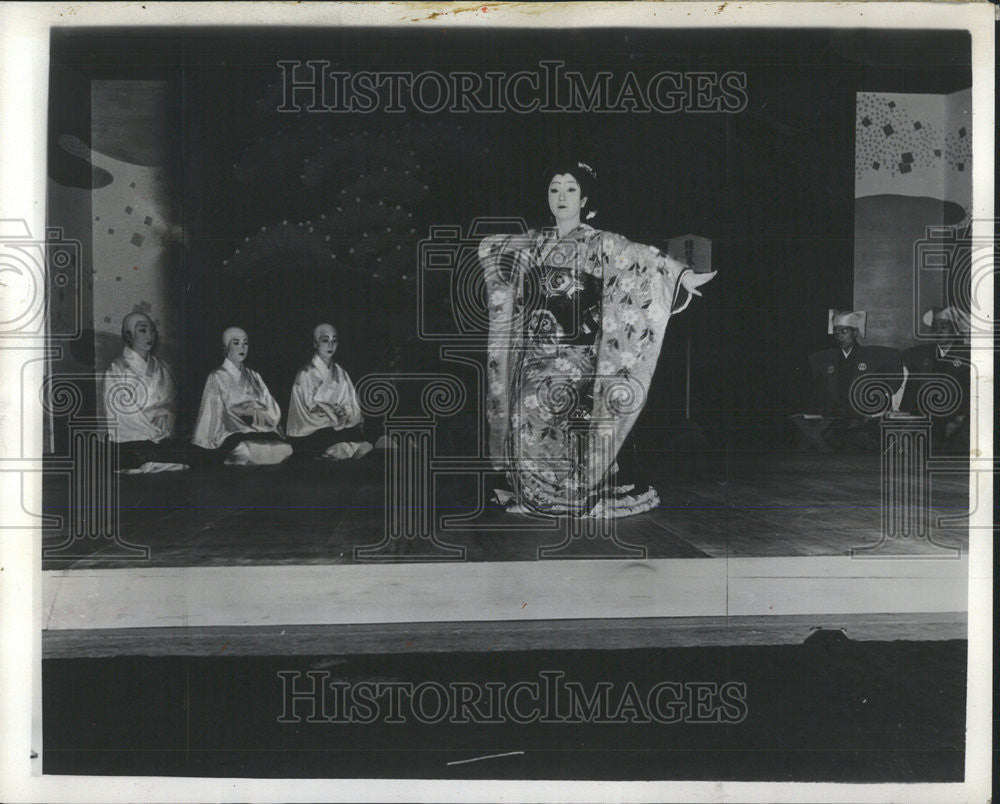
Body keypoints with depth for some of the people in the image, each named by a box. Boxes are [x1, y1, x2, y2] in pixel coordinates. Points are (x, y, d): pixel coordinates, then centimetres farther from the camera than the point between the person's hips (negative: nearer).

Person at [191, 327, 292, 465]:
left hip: (259, 431, 4)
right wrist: (239, 411, -10)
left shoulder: (254, 377, 21)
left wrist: (255, 413, -6)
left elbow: (274, 412, 13)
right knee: (247, 452, -38)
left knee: (285, 449, -28)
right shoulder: (216, 377, 10)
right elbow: (213, 415, 1)